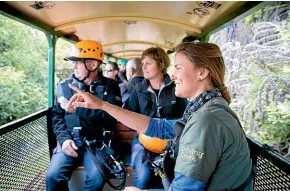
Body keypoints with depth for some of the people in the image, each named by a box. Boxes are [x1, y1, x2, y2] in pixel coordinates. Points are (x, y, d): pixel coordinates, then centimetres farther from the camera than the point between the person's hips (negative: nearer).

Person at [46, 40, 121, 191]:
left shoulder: (109, 86, 1)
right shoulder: (64, 86, 10)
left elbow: (111, 116, -12)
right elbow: (57, 116, 8)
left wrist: (77, 109, -14)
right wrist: (64, 138, -10)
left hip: (97, 142, -2)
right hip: (70, 141, 3)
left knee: (96, 178, -24)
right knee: (53, 175, -18)